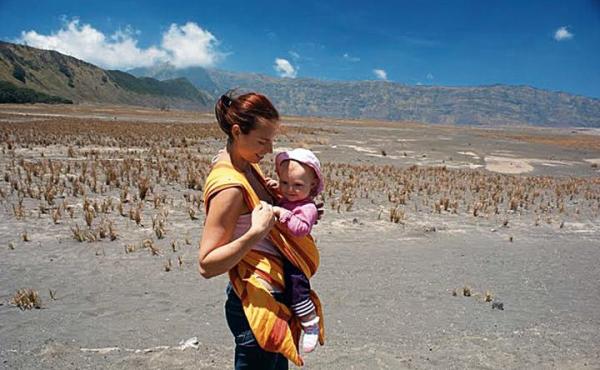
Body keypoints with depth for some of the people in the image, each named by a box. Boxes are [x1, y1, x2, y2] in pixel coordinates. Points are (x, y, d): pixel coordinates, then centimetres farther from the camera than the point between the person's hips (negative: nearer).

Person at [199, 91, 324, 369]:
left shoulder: (247, 166, 2)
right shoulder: (229, 185, -24)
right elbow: (207, 265, -24)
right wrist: (256, 232, -34)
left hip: (274, 292, 9)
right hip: (257, 304, -9)